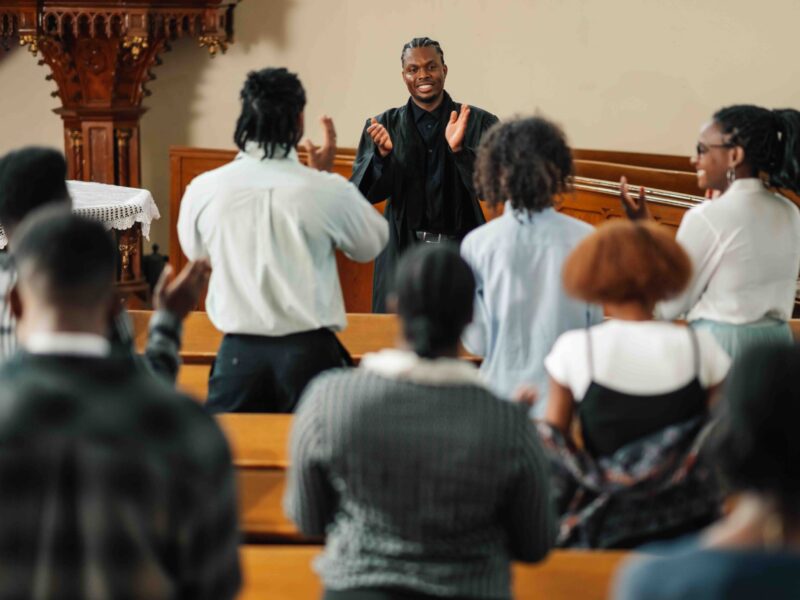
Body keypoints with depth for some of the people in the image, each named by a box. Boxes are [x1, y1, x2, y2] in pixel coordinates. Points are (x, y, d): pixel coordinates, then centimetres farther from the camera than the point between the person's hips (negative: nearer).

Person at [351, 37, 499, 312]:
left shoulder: (479, 123, 1)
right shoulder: (384, 125, 6)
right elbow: (363, 191, -2)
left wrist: (459, 149, -24)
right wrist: (383, 153, -21)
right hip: (403, 251, 1)